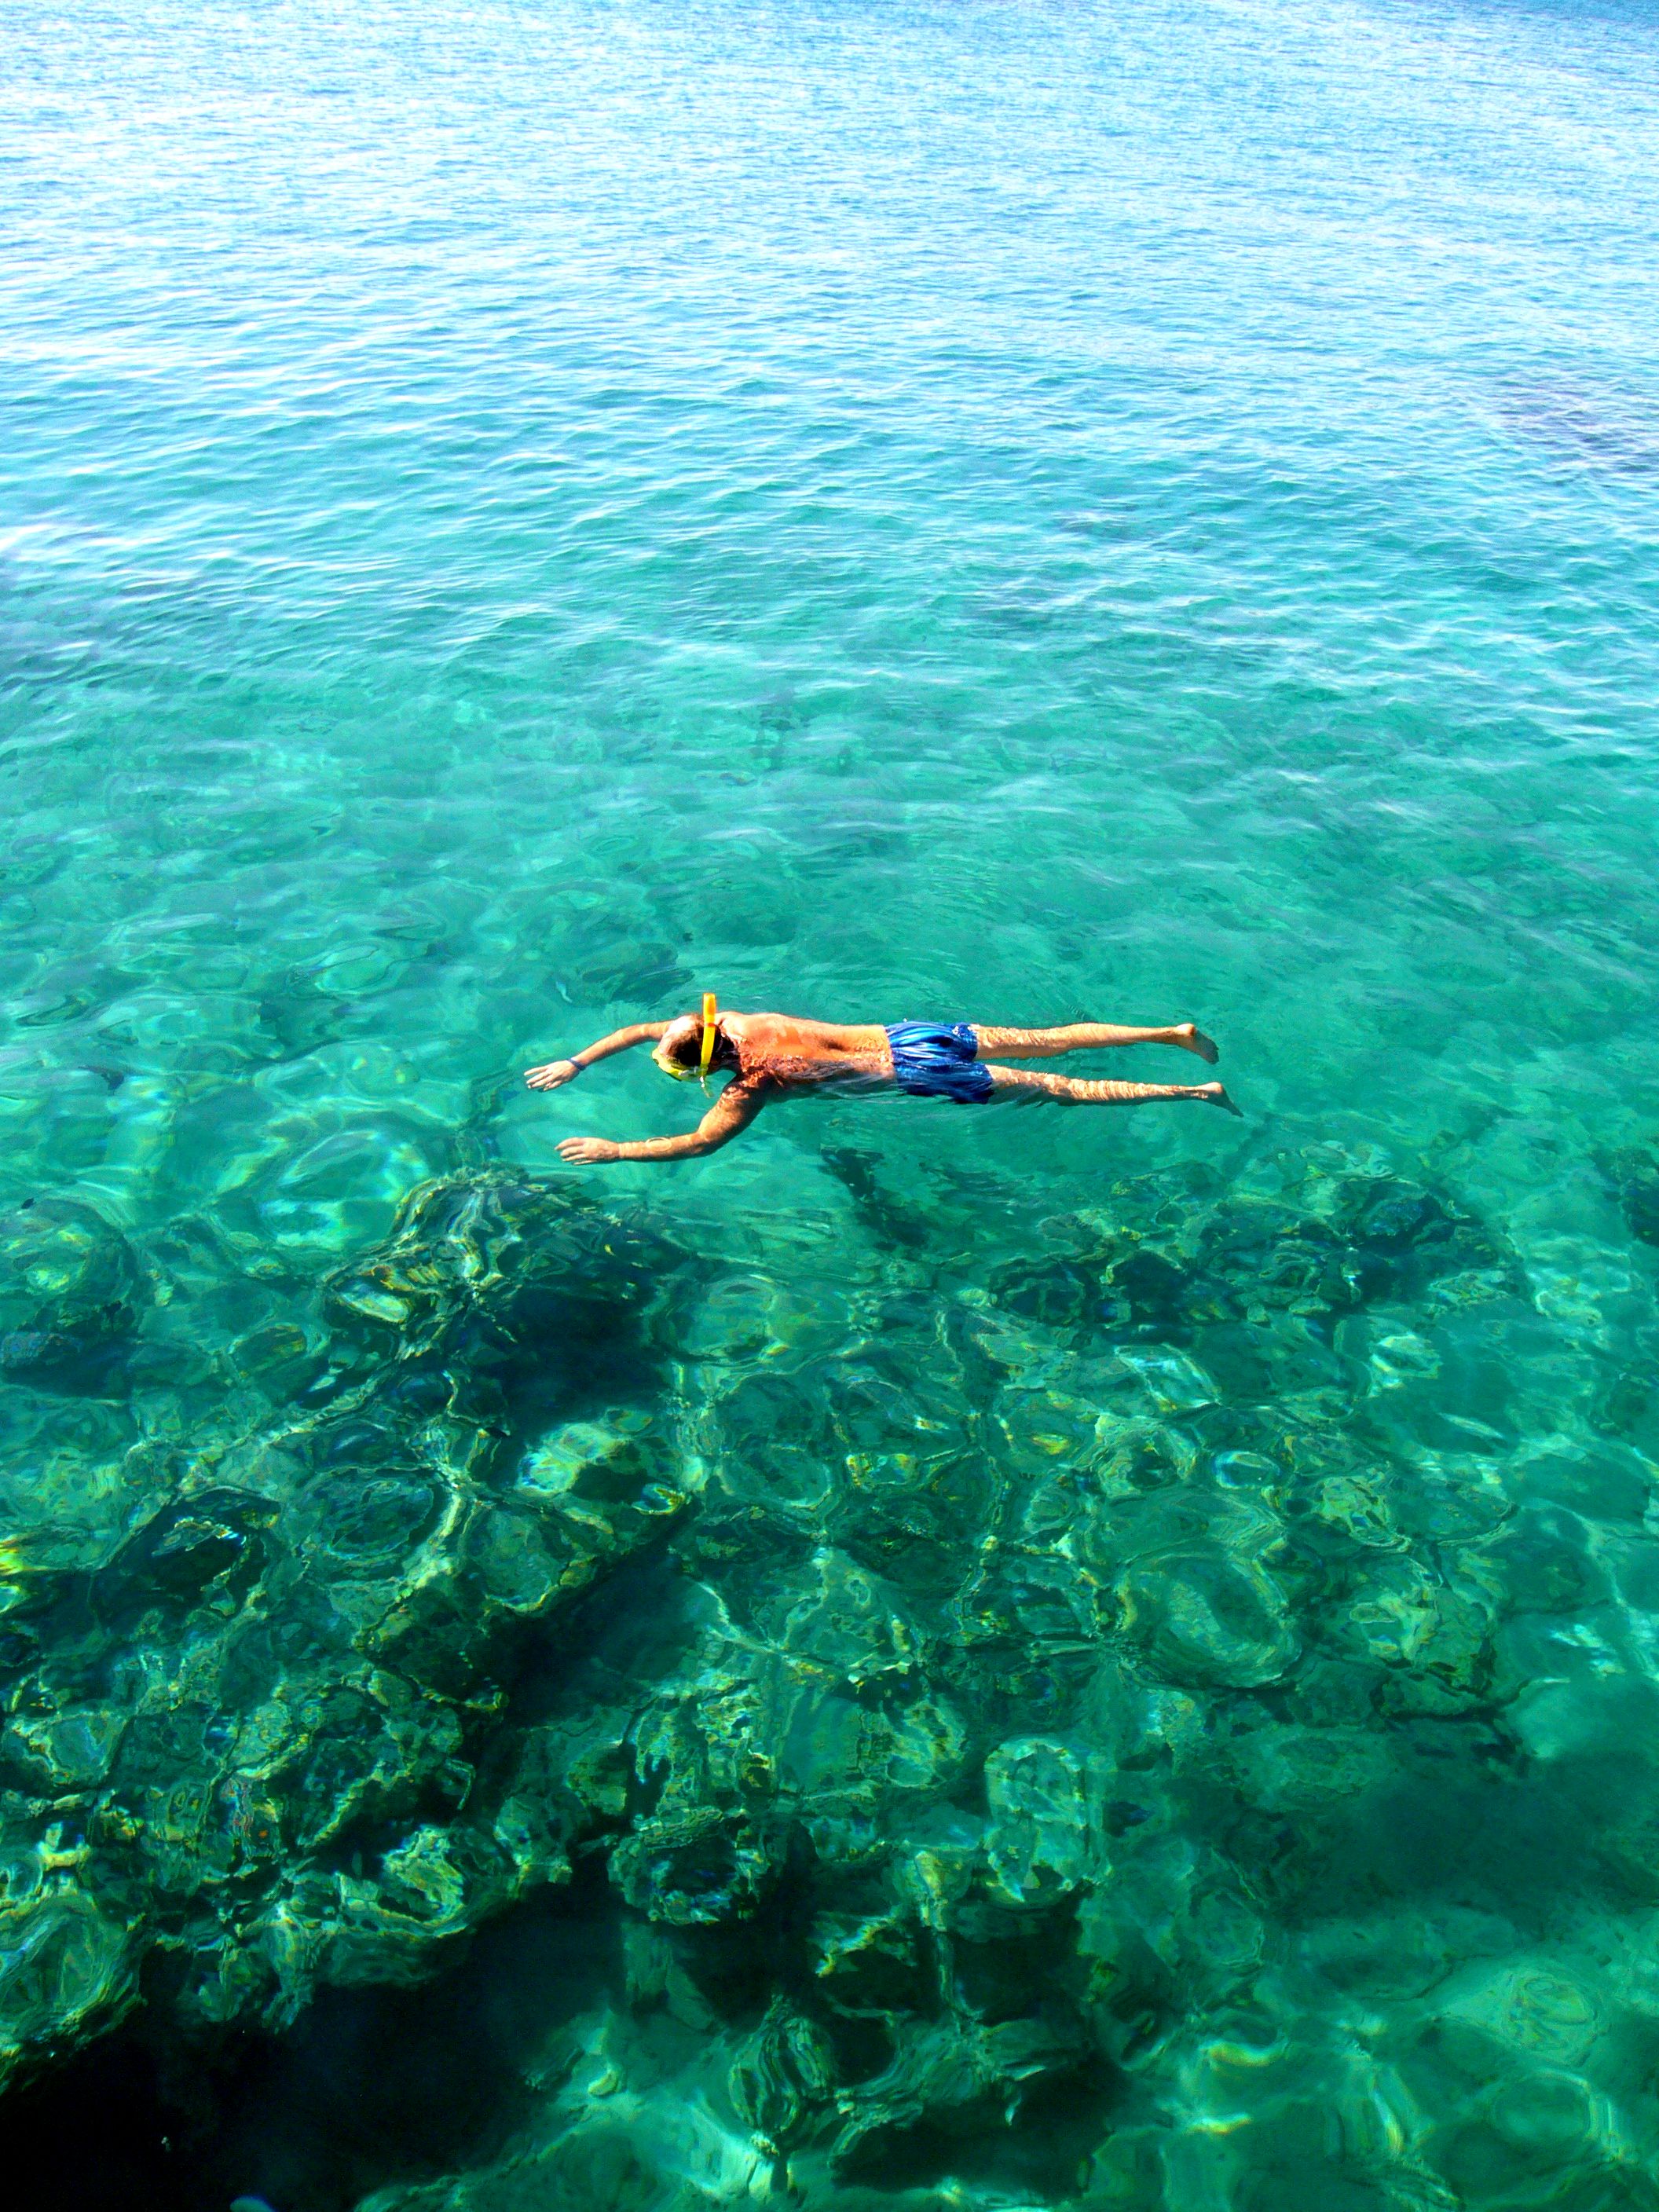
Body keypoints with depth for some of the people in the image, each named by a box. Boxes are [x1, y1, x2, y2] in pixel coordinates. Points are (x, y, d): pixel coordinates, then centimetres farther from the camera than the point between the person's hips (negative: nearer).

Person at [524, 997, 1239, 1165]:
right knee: (1041, 1042, 14)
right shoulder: (737, 1023, 4)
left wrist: (611, 1150, -18)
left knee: (1053, 1089, -1)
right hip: (907, 1032, 7)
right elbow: (641, 1028, 13)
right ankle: (1174, 1033, 18)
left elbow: (700, 1142, -25)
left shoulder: (751, 1085, -17)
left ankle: (1194, 1092, 5)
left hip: (916, 1076, -7)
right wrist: (575, 1063, 10)